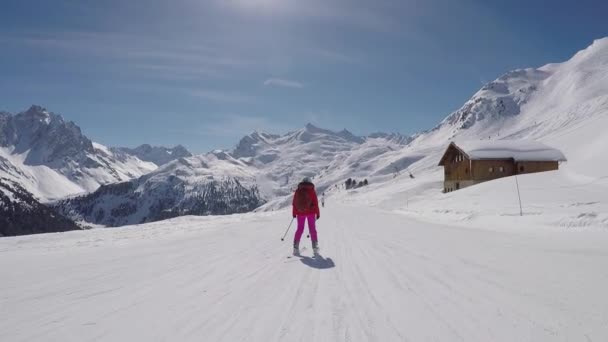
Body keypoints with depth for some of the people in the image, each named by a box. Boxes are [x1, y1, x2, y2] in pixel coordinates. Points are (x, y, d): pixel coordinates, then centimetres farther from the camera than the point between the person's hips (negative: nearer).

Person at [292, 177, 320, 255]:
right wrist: (318, 213, 4)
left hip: (300, 212, 2)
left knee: (299, 229, 10)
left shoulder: (298, 191, 3)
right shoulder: (312, 191, -3)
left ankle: (296, 247, 2)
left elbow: (294, 203, 5)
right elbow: (315, 203, -4)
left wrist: (294, 213, 15)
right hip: (311, 212, -1)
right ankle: (315, 247, 4)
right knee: (312, 229, 7)